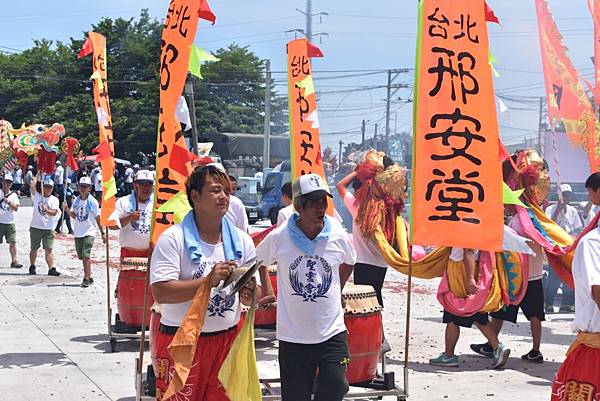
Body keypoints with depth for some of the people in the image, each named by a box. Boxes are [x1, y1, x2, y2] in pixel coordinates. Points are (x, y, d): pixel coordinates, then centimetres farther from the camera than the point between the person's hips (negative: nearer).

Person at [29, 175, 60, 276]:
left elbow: (54, 213, -8)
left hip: (48, 229, 0)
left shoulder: (54, 199, 4)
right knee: (34, 248, 11)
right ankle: (32, 267, 25)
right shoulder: (36, 196, 4)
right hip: (35, 227, 0)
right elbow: (32, 187, -15)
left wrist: (46, 210, -26)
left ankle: (51, 269, -12)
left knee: (48, 249, -7)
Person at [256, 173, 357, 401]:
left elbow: (349, 263, 19)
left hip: (332, 333, 1)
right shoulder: (279, 238, -8)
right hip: (293, 337, -1)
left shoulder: (338, 235, -3)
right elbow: (256, 262, 13)